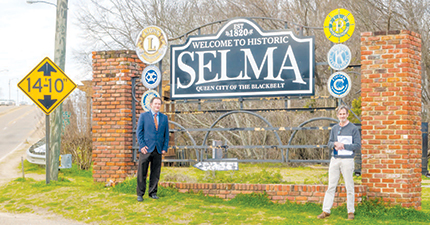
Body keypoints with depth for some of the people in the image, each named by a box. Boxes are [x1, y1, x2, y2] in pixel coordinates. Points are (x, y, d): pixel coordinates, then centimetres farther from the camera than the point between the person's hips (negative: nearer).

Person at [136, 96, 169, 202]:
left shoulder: (164, 117, 12)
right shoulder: (143, 116, 4)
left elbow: (166, 134, 12)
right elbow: (139, 132, 2)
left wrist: (165, 148, 3)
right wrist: (142, 145, -8)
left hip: (158, 150, 3)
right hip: (146, 149, -3)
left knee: (155, 173, 5)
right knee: (142, 172, -2)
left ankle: (152, 192, 15)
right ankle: (140, 194, 6)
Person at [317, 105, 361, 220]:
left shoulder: (353, 129, -1)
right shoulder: (334, 128, 12)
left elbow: (358, 145, -5)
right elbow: (329, 143, 12)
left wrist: (344, 146, -13)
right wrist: (335, 144, -10)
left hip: (347, 160, -4)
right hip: (335, 160, 4)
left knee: (349, 187, 1)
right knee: (331, 186, 5)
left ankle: (351, 211, 10)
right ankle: (326, 210, 9)